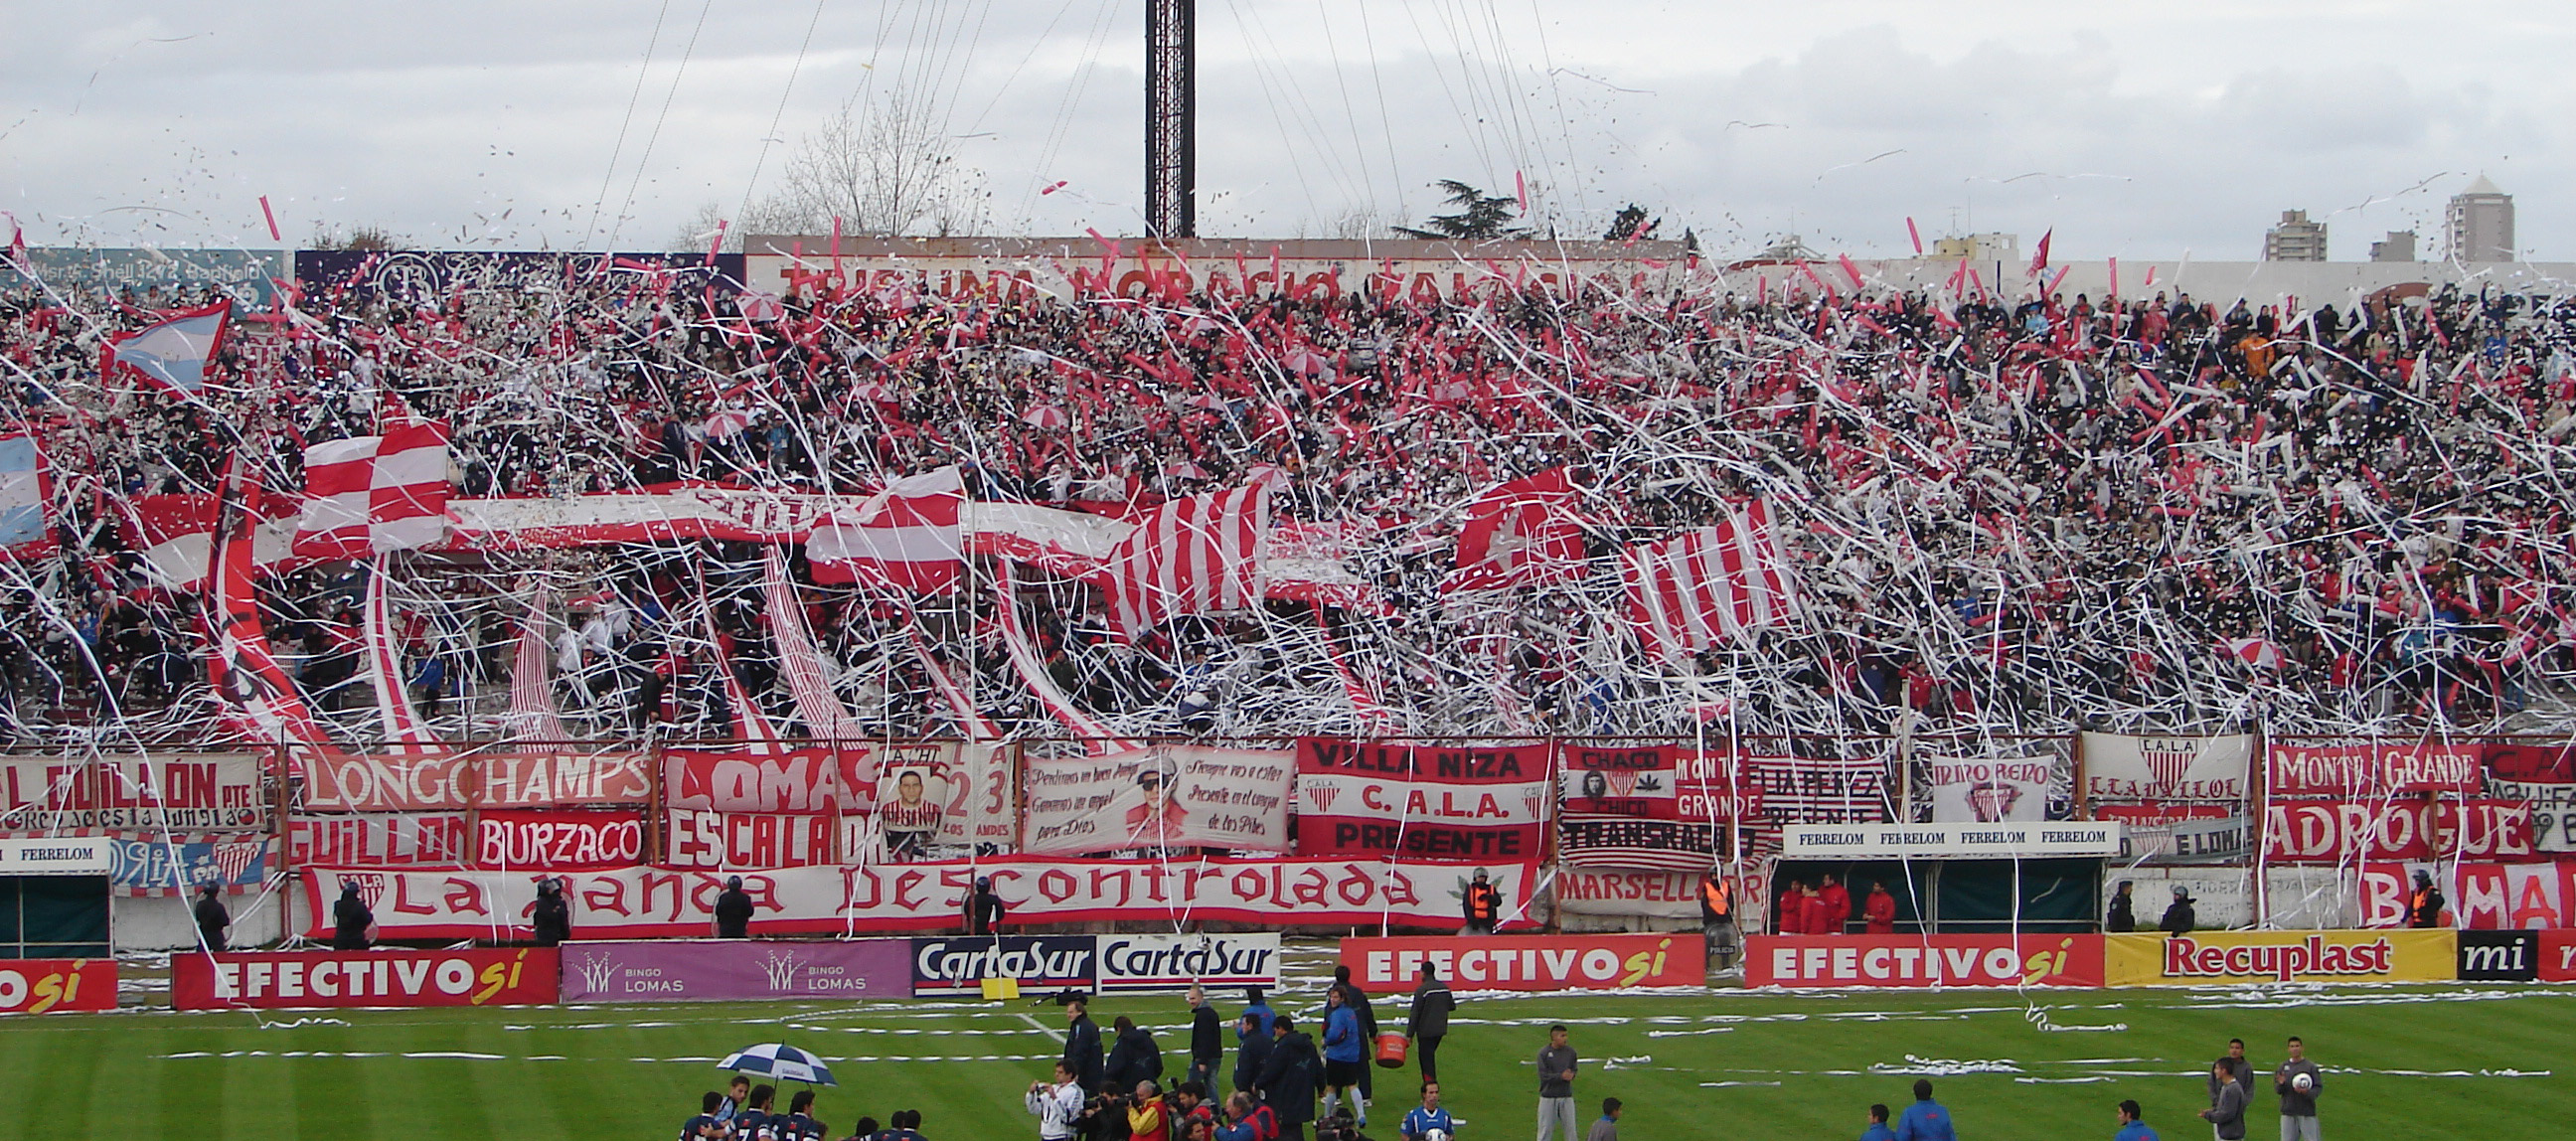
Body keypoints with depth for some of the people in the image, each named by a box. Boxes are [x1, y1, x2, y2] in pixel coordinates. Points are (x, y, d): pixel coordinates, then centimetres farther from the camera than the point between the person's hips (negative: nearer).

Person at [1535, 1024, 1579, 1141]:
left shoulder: (1570, 1051, 3)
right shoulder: (1544, 1053, -9)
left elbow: (1574, 1069, 11)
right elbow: (1543, 1076, -12)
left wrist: (1571, 1075, -13)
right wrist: (1561, 1076, -21)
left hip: (1566, 1096, 3)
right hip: (1548, 1097, -3)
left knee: (1570, 1128, 7)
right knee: (1545, 1128, 3)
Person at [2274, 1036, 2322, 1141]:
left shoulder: (2310, 1066, -2)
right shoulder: (2283, 1066, 9)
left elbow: (2319, 1088, -5)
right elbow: (2276, 1089, 7)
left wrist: (2307, 1093, -25)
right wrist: (2281, 1084, -16)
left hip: (2306, 1113, -3)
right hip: (2288, 1112, 3)